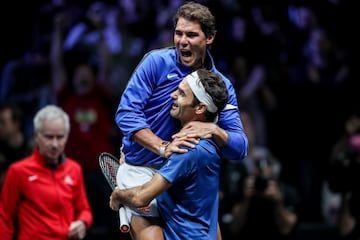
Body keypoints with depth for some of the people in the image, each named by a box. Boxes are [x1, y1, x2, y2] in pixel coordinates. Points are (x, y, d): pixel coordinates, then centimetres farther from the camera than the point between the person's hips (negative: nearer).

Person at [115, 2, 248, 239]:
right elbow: (126, 112, -14)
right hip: (142, 170, -4)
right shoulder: (157, 62, -8)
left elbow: (240, 148, -3)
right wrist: (163, 147, -27)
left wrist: (214, 130, -24)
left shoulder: (221, 85, 2)